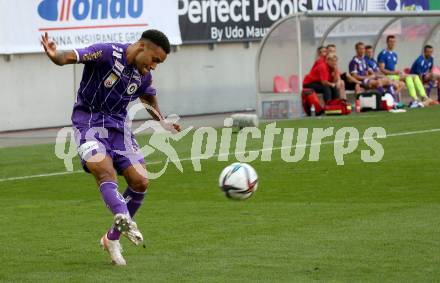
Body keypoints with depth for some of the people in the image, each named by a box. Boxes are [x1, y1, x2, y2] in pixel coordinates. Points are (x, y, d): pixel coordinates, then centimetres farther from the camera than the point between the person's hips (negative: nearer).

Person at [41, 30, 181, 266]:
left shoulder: (144, 76, 3)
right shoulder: (107, 53, -18)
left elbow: (148, 97, 27)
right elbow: (72, 56, -32)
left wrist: (162, 122, 27)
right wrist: (56, 56, -54)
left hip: (118, 126, 6)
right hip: (89, 123, -6)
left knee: (140, 182, -5)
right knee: (105, 171, -29)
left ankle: (112, 238, 11)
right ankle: (124, 220, -52)